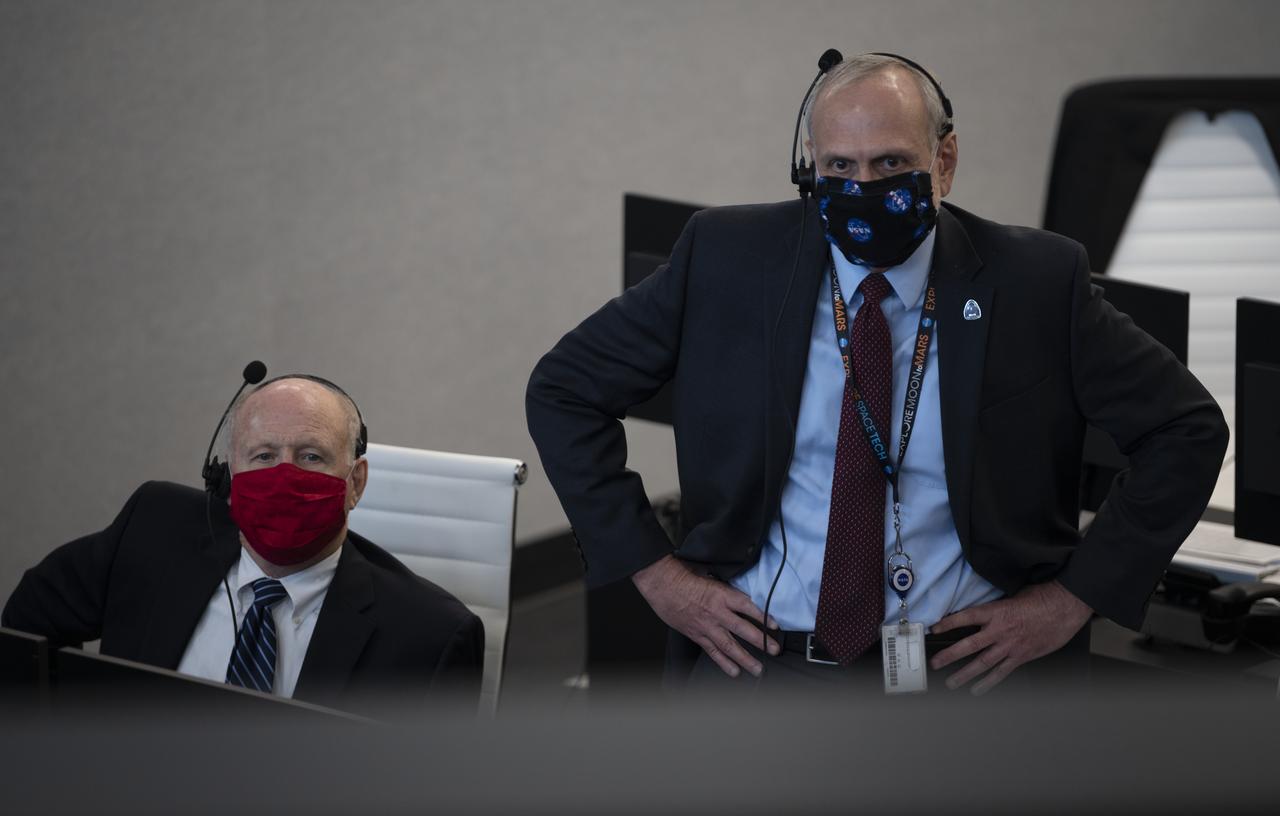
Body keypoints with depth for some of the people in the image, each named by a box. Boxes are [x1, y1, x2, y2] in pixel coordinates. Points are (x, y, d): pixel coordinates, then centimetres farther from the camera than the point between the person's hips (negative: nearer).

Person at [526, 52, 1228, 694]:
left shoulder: (1036, 283, 2)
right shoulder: (726, 258, 4)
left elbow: (1187, 427, 9)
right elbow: (562, 389, 11)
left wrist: (1074, 597, 1)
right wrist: (654, 572, 2)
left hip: (957, 665, 0)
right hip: (761, 658, 0)